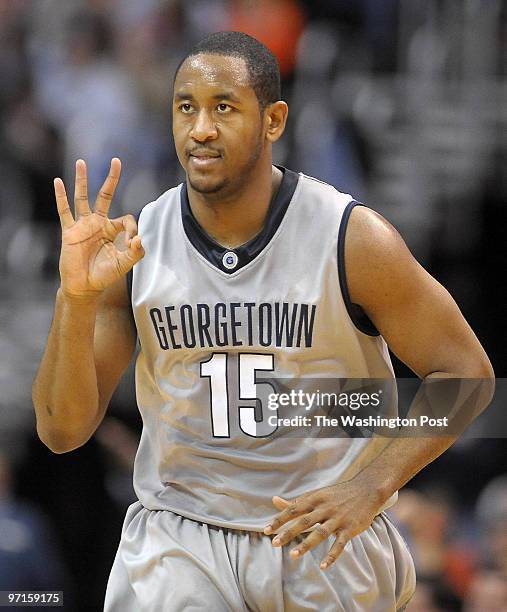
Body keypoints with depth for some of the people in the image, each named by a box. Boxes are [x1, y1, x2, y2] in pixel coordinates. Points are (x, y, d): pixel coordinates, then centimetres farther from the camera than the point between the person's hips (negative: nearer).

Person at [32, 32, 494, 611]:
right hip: (179, 535, 1)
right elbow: (63, 431, -5)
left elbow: (466, 371, -5)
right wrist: (75, 298, -21)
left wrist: (370, 488, -17)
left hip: (326, 530, -1)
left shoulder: (351, 238, -12)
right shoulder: (132, 246, -6)